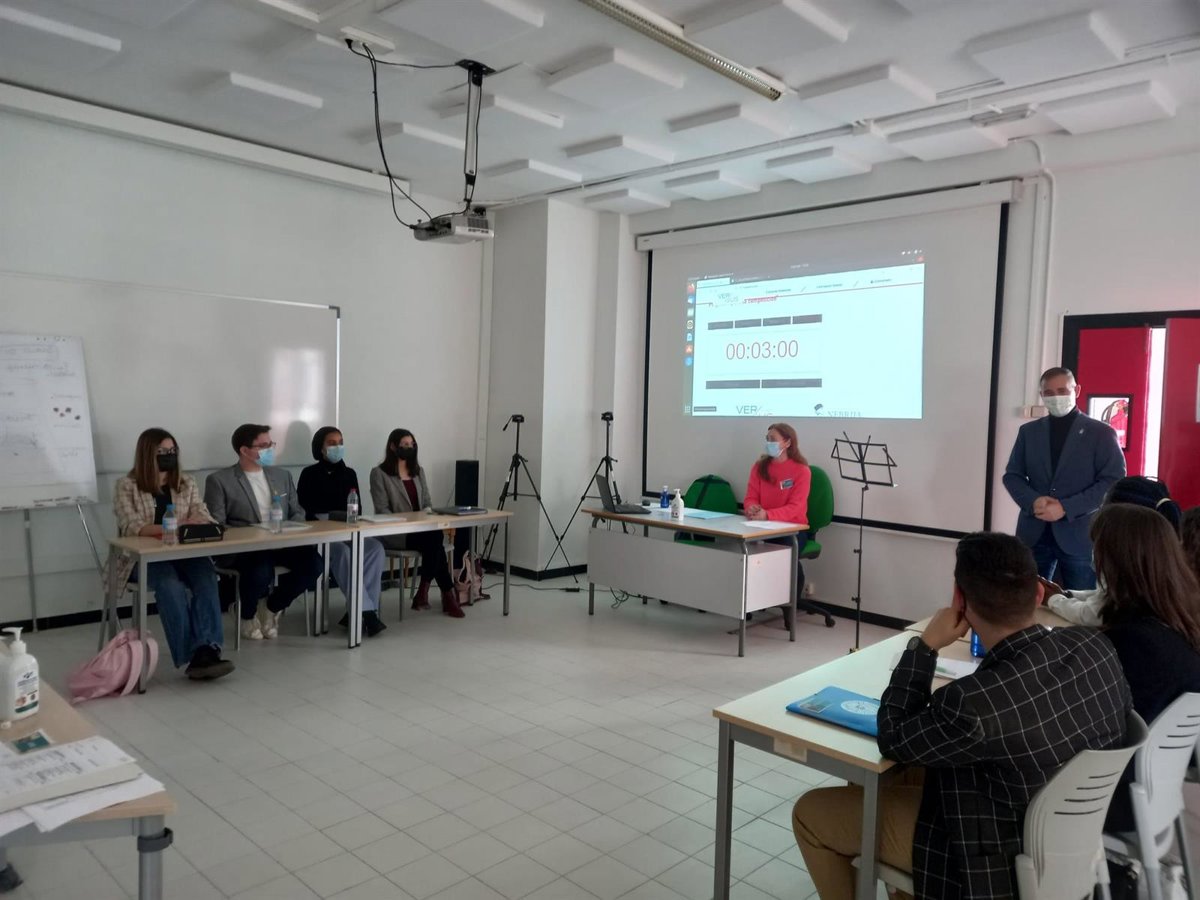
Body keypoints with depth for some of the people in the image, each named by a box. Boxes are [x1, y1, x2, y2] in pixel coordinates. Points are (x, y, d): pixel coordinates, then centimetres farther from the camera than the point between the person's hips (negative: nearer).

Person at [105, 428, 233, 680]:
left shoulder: (187, 483, 13)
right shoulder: (126, 486, 2)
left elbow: (204, 518, 6)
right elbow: (131, 528, -12)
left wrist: (196, 523, -21)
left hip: (184, 552, 3)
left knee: (206, 578, -31)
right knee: (170, 585, -35)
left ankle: (206, 650, -38)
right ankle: (194, 655, -33)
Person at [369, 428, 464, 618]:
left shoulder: (418, 471, 15)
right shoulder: (379, 473, -3)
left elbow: (427, 503, 14)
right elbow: (382, 510, -9)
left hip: (420, 529, 5)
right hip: (393, 533, -5)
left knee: (433, 540, -32)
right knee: (434, 540, -31)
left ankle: (423, 591, -19)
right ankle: (448, 594, -20)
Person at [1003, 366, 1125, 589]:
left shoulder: (1101, 433, 1)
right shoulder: (1028, 431, 11)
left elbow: (1113, 481, -6)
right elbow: (1012, 475, 9)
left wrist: (1066, 508, -16)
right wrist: (1033, 501, -12)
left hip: (1079, 536, -3)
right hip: (1033, 534, 3)